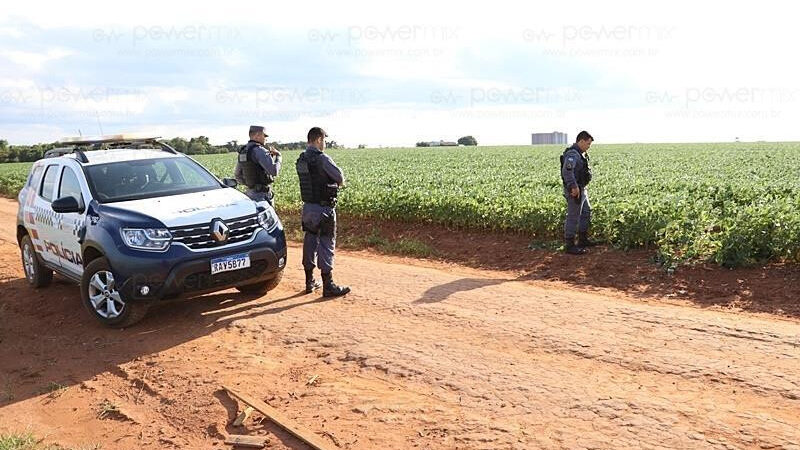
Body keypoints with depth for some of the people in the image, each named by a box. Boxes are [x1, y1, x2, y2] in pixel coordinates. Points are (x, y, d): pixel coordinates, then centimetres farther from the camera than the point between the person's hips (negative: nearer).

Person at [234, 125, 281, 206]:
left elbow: (237, 176, 18)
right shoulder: (259, 151, -16)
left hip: (250, 193, 9)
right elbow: (274, 171, -25)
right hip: (263, 195, -9)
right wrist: (278, 156, -8)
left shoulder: (242, 152, 11)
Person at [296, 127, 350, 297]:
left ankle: (310, 282, 23)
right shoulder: (322, 159, -18)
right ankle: (328, 286, 2)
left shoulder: (301, 160, 6)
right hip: (323, 208, -8)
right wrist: (340, 182, 12)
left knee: (310, 241, 14)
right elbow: (340, 177, -11)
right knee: (326, 244, -2)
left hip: (308, 206, 8)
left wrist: (335, 182, 8)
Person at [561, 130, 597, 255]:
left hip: (581, 190, 11)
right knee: (573, 218, -5)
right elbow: (567, 171, -35)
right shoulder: (572, 154, -20)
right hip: (574, 191, -11)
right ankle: (569, 246, 3)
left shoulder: (580, 154, 14)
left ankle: (583, 240, 31)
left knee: (586, 213, 19)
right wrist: (574, 187, -37)